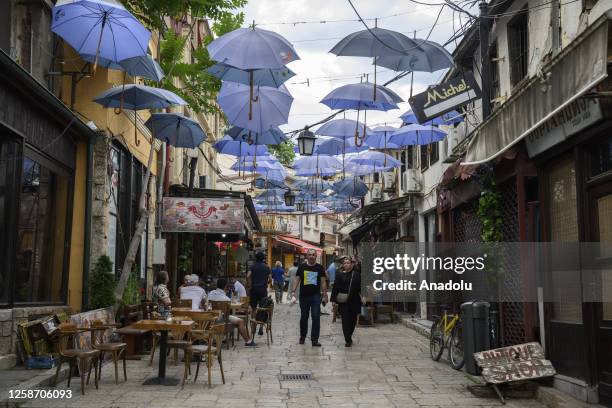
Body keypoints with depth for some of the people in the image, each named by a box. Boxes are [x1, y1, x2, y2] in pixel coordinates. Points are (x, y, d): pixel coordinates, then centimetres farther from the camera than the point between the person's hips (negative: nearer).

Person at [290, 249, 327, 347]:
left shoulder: (320, 267, 5)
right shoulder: (302, 267, 5)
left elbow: (323, 282, 5)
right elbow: (297, 280, 5)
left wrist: (325, 295, 0)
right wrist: (293, 291, -8)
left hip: (316, 296, -1)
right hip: (304, 295, 1)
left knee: (316, 317, -7)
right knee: (304, 317, 11)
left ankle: (314, 339, -3)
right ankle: (302, 337, 28)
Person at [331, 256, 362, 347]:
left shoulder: (356, 275, 5)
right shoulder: (340, 275, 3)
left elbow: (360, 287, 5)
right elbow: (335, 288, 2)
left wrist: (362, 297, -4)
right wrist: (334, 299, -3)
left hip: (354, 301, 2)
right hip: (343, 302, -2)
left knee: (353, 320, 10)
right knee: (345, 321, -5)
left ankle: (348, 337, 30)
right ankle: (348, 340, -2)